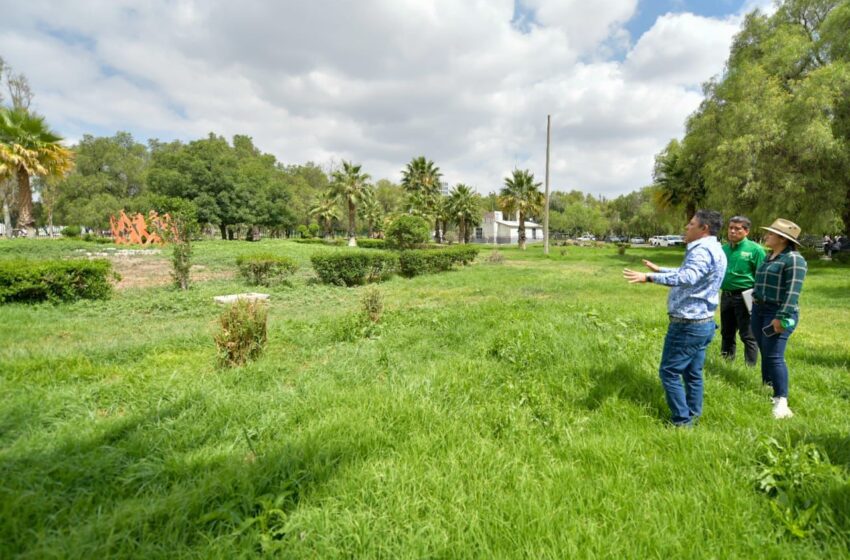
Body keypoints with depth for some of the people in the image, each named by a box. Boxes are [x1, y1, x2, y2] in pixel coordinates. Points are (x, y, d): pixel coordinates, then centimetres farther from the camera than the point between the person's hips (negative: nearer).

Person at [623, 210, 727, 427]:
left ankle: (682, 422, 6)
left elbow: (687, 277, -40)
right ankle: (692, 416, 27)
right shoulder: (712, 250, 14)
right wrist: (660, 269, 40)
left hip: (688, 324, -10)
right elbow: (686, 272, 32)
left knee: (669, 372, -1)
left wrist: (649, 277, -50)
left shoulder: (703, 250, -20)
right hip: (703, 322, 10)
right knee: (692, 373, 17)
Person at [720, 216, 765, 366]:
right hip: (726, 296, 6)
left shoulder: (755, 249, -9)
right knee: (726, 333, 17)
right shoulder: (723, 249, 9)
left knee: (748, 335, 2)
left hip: (744, 297, -6)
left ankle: (751, 367, 12)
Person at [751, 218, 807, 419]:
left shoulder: (794, 259, -13)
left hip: (778, 313, -8)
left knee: (774, 356, -10)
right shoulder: (770, 257, 14)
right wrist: (755, 303, 22)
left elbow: (792, 292, -20)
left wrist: (782, 317, -24)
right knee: (765, 354, 14)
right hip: (759, 310, 8)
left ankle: (781, 401, -4)